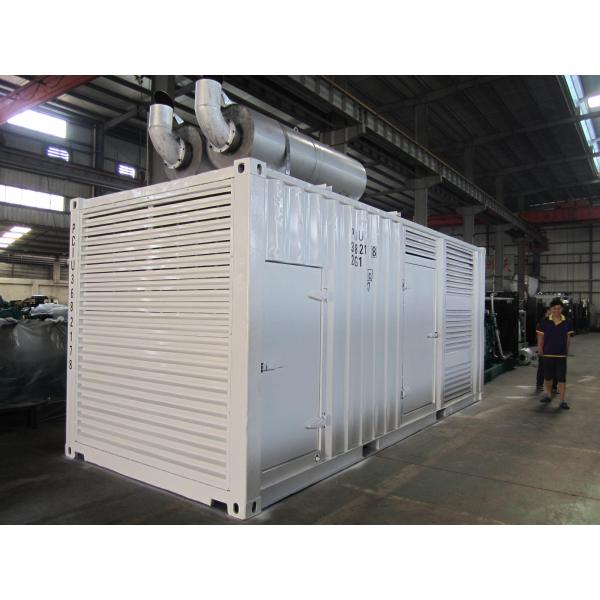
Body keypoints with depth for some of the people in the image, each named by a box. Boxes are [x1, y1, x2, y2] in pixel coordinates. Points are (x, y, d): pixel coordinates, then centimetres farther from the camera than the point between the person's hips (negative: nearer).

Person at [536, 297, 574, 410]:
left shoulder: (567, 322, -2)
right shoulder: (544, 321, -7)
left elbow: (568, 338, 6)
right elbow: (540, 337, -2)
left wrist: (566, 350, 6)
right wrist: (540, 350, -1)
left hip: (561, 354, 0)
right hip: (548, 354, 0)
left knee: (562, 378, 1)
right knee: (547, 377, 15)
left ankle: (562, 401, 7)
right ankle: (548, 395, 34)